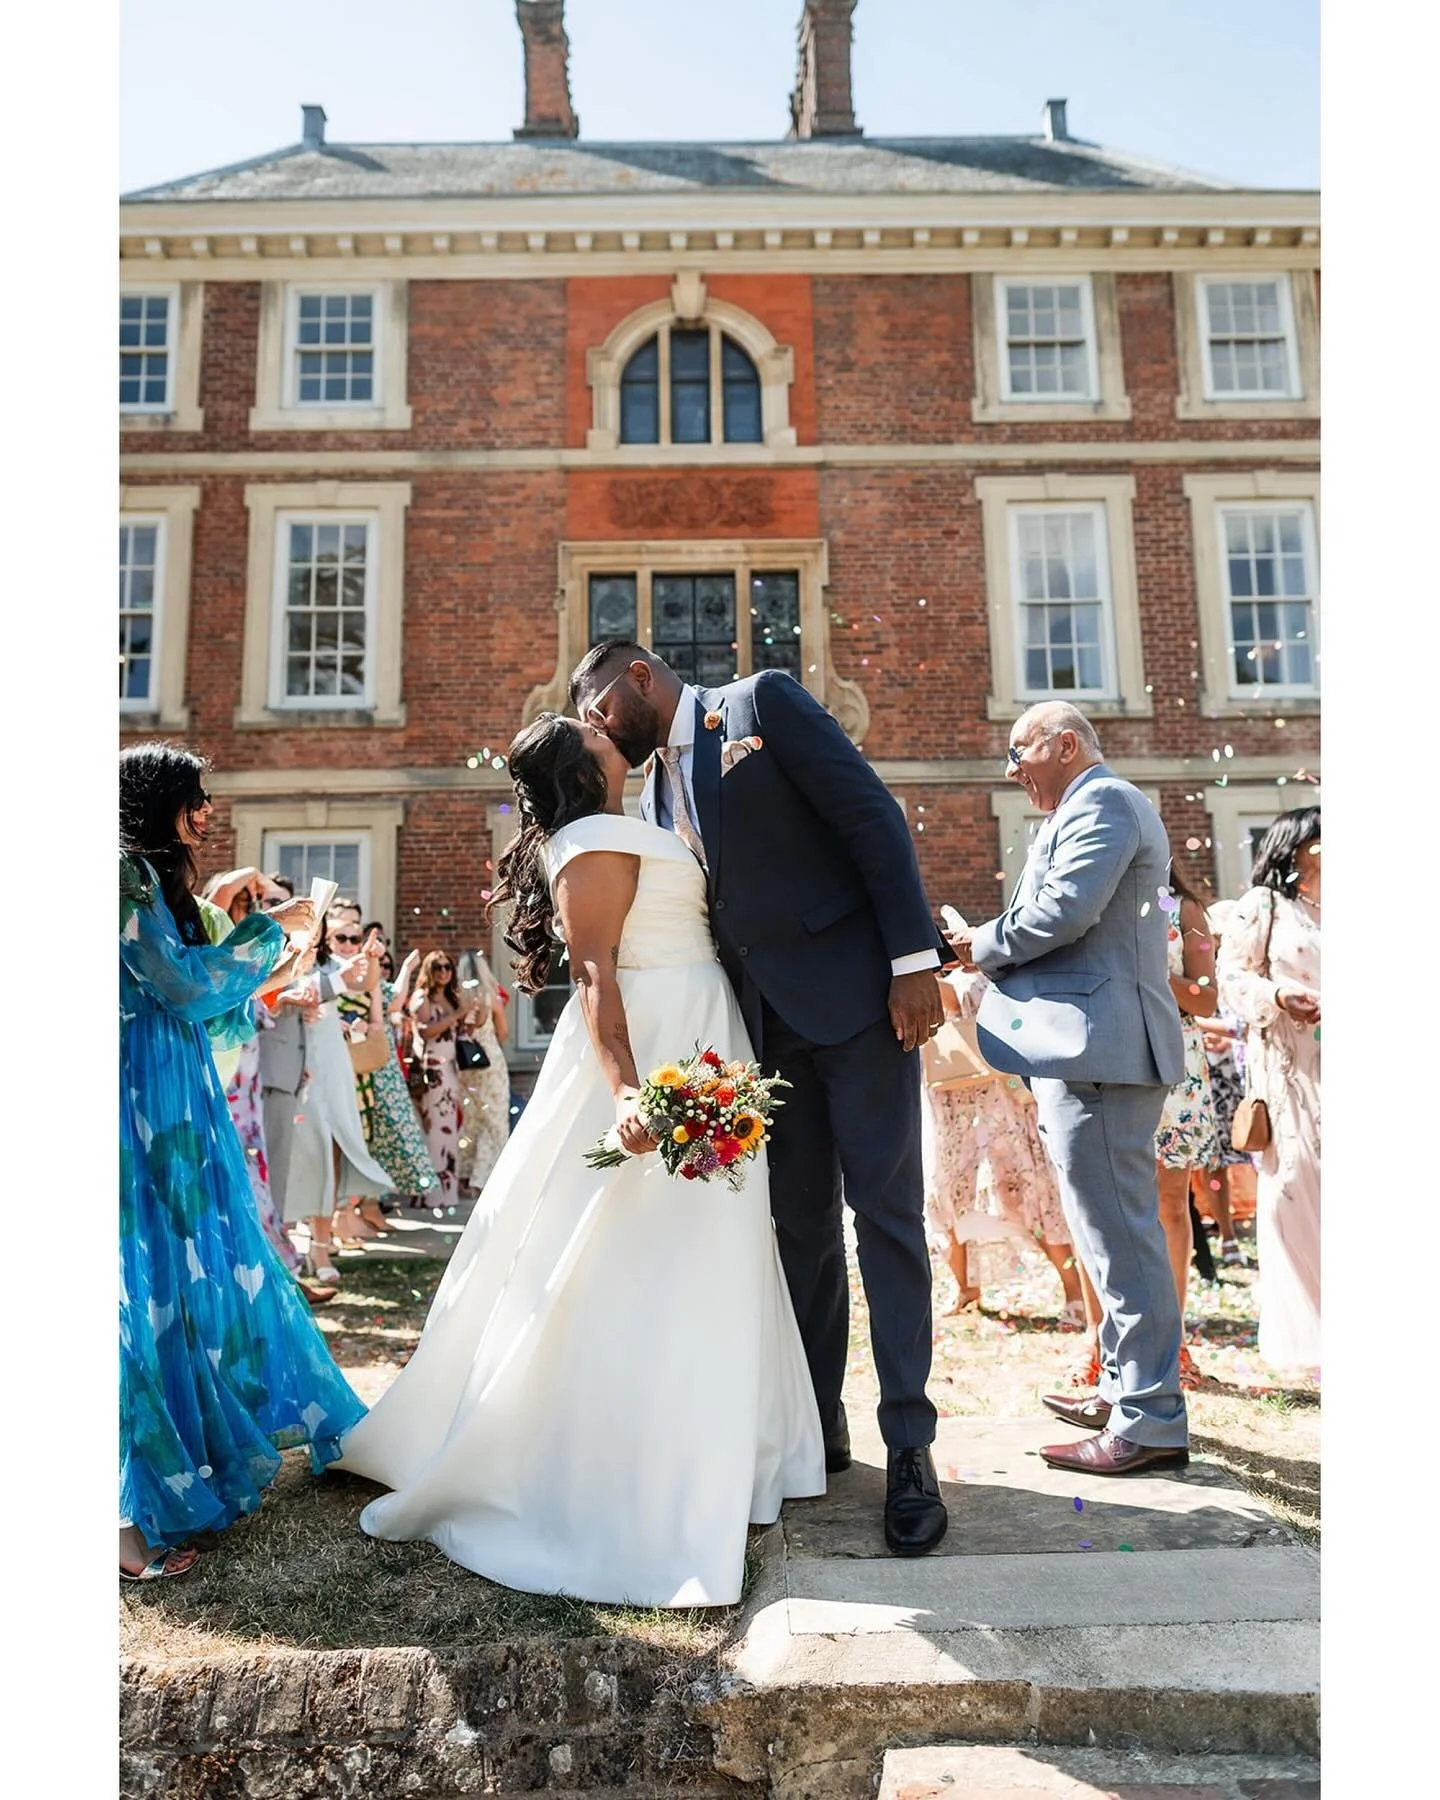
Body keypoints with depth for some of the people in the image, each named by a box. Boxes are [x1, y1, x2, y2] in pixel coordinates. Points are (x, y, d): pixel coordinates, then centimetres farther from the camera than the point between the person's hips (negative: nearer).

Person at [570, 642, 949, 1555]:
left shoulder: (764, 701, -2)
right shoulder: (654, 791, 15)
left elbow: (875, 816, -10)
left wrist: (914, 960, -16)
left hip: (858, 997, -6)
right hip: (766, 1025, 6)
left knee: (886, 1211, -3)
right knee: (800, 1224, 11)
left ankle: (909, 1446, 6)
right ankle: (819, 1424, 24)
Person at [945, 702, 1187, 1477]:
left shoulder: (1100, 801, -7)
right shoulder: (1090, 808, 25)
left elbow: (1063, 912, -20)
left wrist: (983, 944, -4)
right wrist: (985, 947, 11)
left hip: (1100, 1044, -11)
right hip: (1090, 1043, 11)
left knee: (1116, 1228, -7)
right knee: (1114, 1225, 16)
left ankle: (1150, 1420, 1)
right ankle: (1127, 1390, 27)